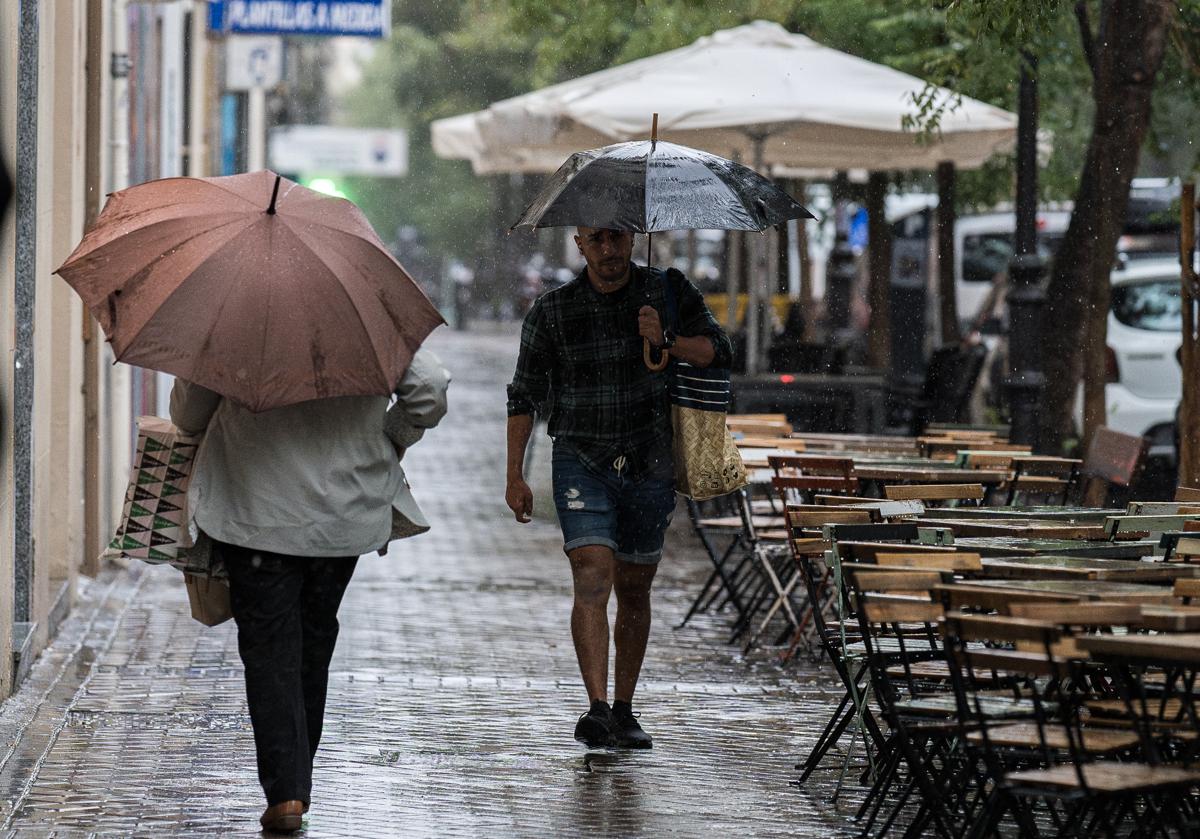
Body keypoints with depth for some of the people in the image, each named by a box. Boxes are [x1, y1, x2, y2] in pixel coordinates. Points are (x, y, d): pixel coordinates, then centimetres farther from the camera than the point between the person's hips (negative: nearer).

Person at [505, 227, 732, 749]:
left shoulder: (669, 292, 2)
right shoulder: (552, 311, 1)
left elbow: (719, 352, -6)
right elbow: (523, 396, 5)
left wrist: (666, 340, -25)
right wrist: (515, 476, 0)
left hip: (650, 465, 2)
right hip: (581, 463, -2)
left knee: (634, 588, 9)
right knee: (593, 575, -18)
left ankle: (624, 711, 20)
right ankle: (596, 708, -25)